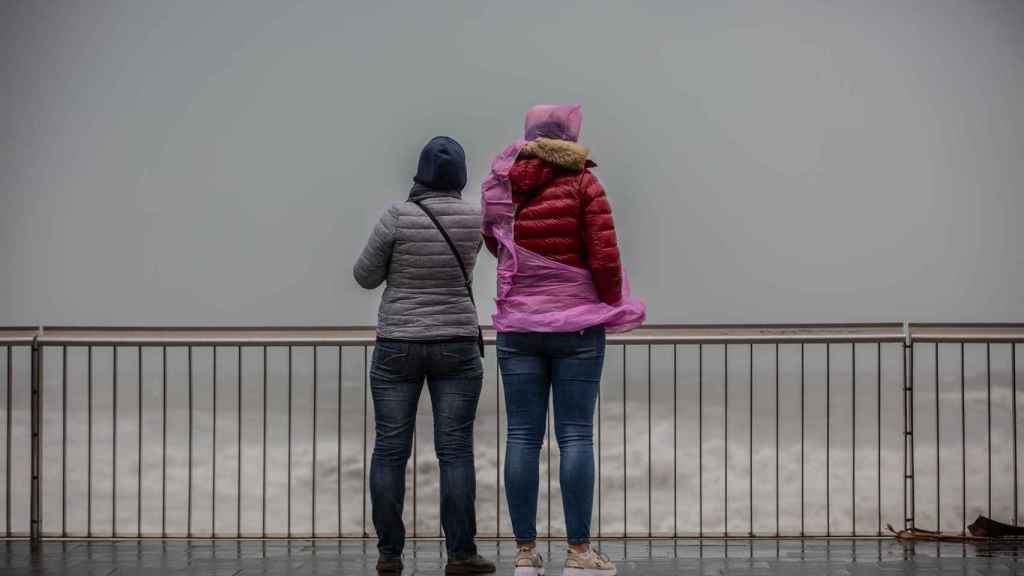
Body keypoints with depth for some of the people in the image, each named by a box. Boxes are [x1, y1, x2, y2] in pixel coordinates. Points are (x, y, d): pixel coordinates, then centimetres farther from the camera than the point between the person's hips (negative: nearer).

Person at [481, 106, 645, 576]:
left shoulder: (501, 188, 6)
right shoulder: (582, 183, -5)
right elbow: (605, 258, -8)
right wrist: (614, 306, 6)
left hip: (517, 326, 3)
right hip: (576, 325, -3)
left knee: (522, 436, 4)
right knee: (575, 435, 0)